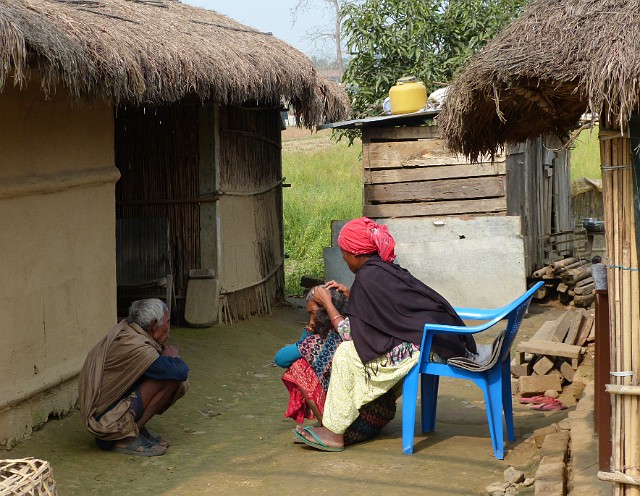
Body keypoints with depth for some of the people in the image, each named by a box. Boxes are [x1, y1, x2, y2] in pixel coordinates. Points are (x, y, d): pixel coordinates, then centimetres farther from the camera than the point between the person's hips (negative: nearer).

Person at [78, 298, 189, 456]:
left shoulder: (125, 330, 5)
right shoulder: (136, 347, -24)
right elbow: (181, 371, -26)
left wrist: (167, 356, -2)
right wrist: (173, 357, -3)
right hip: (105, 421, -9)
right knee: (170, 379, -20)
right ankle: (125, 438, -11)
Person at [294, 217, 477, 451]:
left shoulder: (367, 277, -12)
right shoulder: (386, 269, 14)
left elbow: (348, 332, -9)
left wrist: (327, 302, 4)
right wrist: (349, 293, 28)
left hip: (423, 347, -10)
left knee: (347, 354, -8)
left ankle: (335, 431, -2)